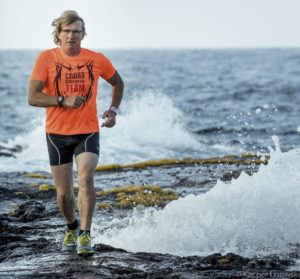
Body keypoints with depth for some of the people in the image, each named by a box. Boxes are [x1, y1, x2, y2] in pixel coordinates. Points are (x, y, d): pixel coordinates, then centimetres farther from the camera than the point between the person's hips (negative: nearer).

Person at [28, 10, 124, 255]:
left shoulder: (97, 60, -1)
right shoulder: (46, 58, -5)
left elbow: (118, 83, 18)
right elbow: (33, 97, -11)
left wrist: (113, 110, 5)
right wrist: (63, 100, -23)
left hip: (88, 131, 0)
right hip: (57, 133, 0)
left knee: (86, 179, -24)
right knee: (64, 193, 5)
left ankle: (85, 235, -19)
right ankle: (72, 226, 35)